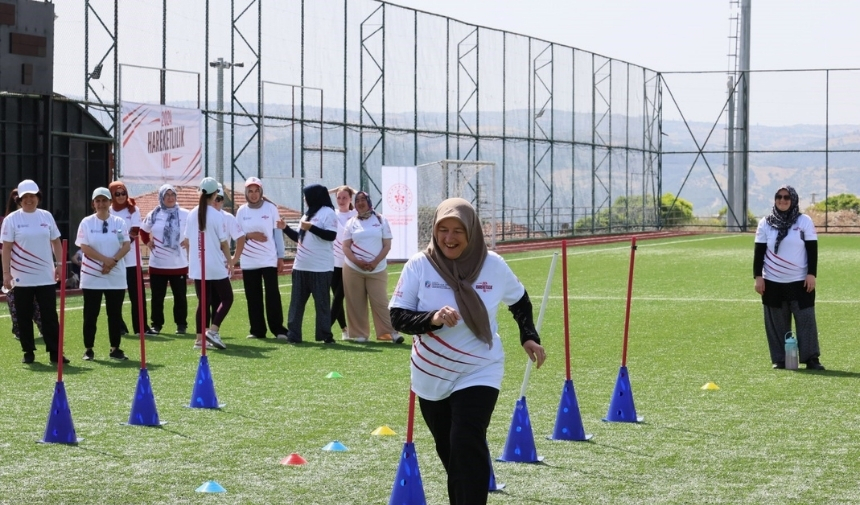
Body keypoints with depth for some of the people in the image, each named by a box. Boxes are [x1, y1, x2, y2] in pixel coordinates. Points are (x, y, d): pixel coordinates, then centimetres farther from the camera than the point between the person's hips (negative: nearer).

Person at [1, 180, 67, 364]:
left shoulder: (46, 216, 6)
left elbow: (56, 242, 12)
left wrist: (60, 264, 3)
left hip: (46, 276, 2)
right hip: (22, 278, -2)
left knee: (50, 316, 0)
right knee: (24, 317, 4)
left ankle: (55, 352, 2)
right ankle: (28, 352, 12)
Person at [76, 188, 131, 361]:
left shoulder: (119, 222, 4)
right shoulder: (87, 222, 0)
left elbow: (126, 245, -1)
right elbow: (84, 247, -8)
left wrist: (113, 261, -15)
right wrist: (105, 259, -16)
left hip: (116, 276, 2)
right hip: (92, 276, -1)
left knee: (115, 314, 4)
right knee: (90, 314, 2)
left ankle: (115, 348, 12)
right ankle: (88, 349, 8)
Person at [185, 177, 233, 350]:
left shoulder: (192, 214, 3)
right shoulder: (216, 215, -11)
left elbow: (187, 240, 8)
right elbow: (224, 243, -7)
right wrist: (230, 261, 7)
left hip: (197, 266, 5)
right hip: (216, 267, -5)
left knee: (203, 301, 11)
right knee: (227, 298, 7)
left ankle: (200, 338, 6)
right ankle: (213, 330, -8)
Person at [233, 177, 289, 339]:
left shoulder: (271, 208, 0)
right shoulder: (242, 211, 6)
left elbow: (277, 233, 1)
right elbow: (237, 236, 8)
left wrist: (280, 257, -1)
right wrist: (249, 236, -13)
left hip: (269, 260, -2)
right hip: (248, 262, 2)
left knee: (272, 295, -7)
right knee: (253, 297, 4)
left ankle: (278, 329, -3)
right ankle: (257, 330, 10)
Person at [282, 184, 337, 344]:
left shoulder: (328, 213, -7)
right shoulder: (307, 214, 18)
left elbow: (331, 235, -18)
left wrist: (311, 227, -22)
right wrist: (285, 228, 12)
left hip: (320, 268, -8)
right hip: (301, 266, 8)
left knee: (322, 301, -2)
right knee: (297, 301, 7)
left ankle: (324, 335, 4)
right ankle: (293, 335, 9)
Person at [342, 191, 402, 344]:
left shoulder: (381, 220, 4)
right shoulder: (351, 222, 8)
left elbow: (387, 245, 1)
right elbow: (346, 247, 4)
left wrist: (375, 262, -13)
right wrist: (357, 262, -13)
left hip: (377, 269, -2)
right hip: (353, 269, 2)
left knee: (381, 302, -6)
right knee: (356, 304, 1)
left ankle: (390, 332, -4)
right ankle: (360, 334, 7)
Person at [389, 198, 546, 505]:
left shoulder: (493, 265, -8)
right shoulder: (419, 266, -11)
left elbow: (519, 301, 12)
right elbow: (397, 317, -13)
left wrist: (529, 337, 9)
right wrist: (432, 318, -29)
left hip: (478, 374, -2)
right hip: (431, 377, 2)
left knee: (468, 447, -17)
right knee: (450, 455, 13)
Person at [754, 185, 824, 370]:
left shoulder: (804, 221, 1)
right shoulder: (766, 223, 5)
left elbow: (812, 250, 1)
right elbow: (759, 252, 6)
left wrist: (811, 274, -7)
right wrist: (758, 277, -1)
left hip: (800, 281, -1)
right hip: (773, 282, 1)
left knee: (806, 319, -5)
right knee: (777, 323, 3)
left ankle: (811, 358, -1)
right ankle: (779, 359, 10)